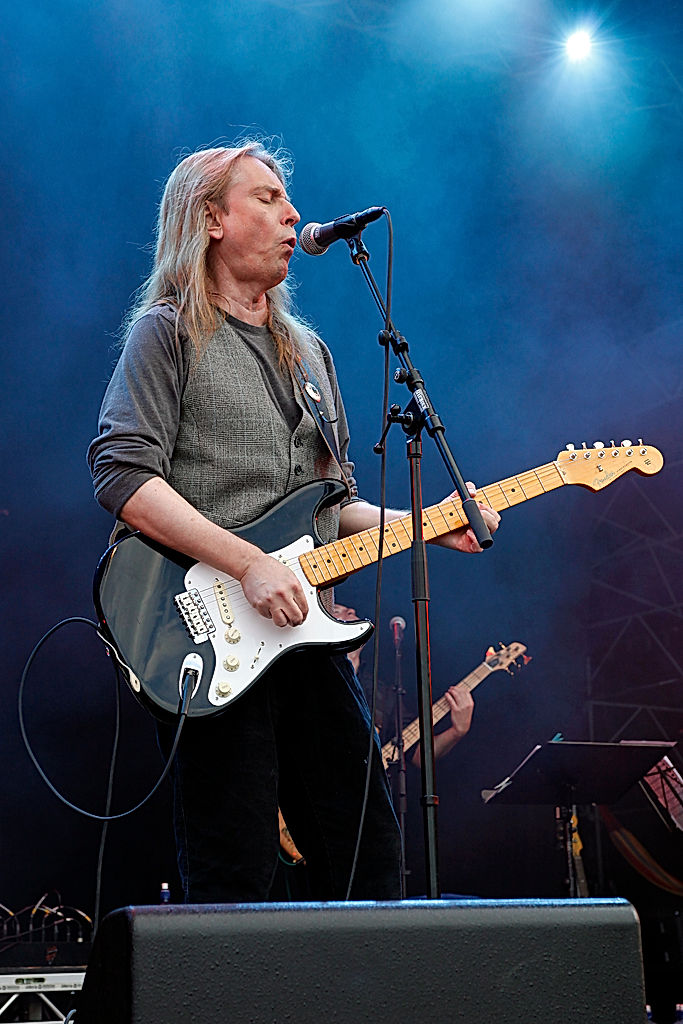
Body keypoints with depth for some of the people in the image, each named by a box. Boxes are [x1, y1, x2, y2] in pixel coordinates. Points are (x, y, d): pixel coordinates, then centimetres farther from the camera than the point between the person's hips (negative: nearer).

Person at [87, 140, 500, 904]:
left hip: (304, 631, 7)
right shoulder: (167, 332, 0)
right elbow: (123, 476, -14)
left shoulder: (308, 349, 22)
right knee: (233, 883, -5)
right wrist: (249, 565, -20)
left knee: (368, 856, 8)